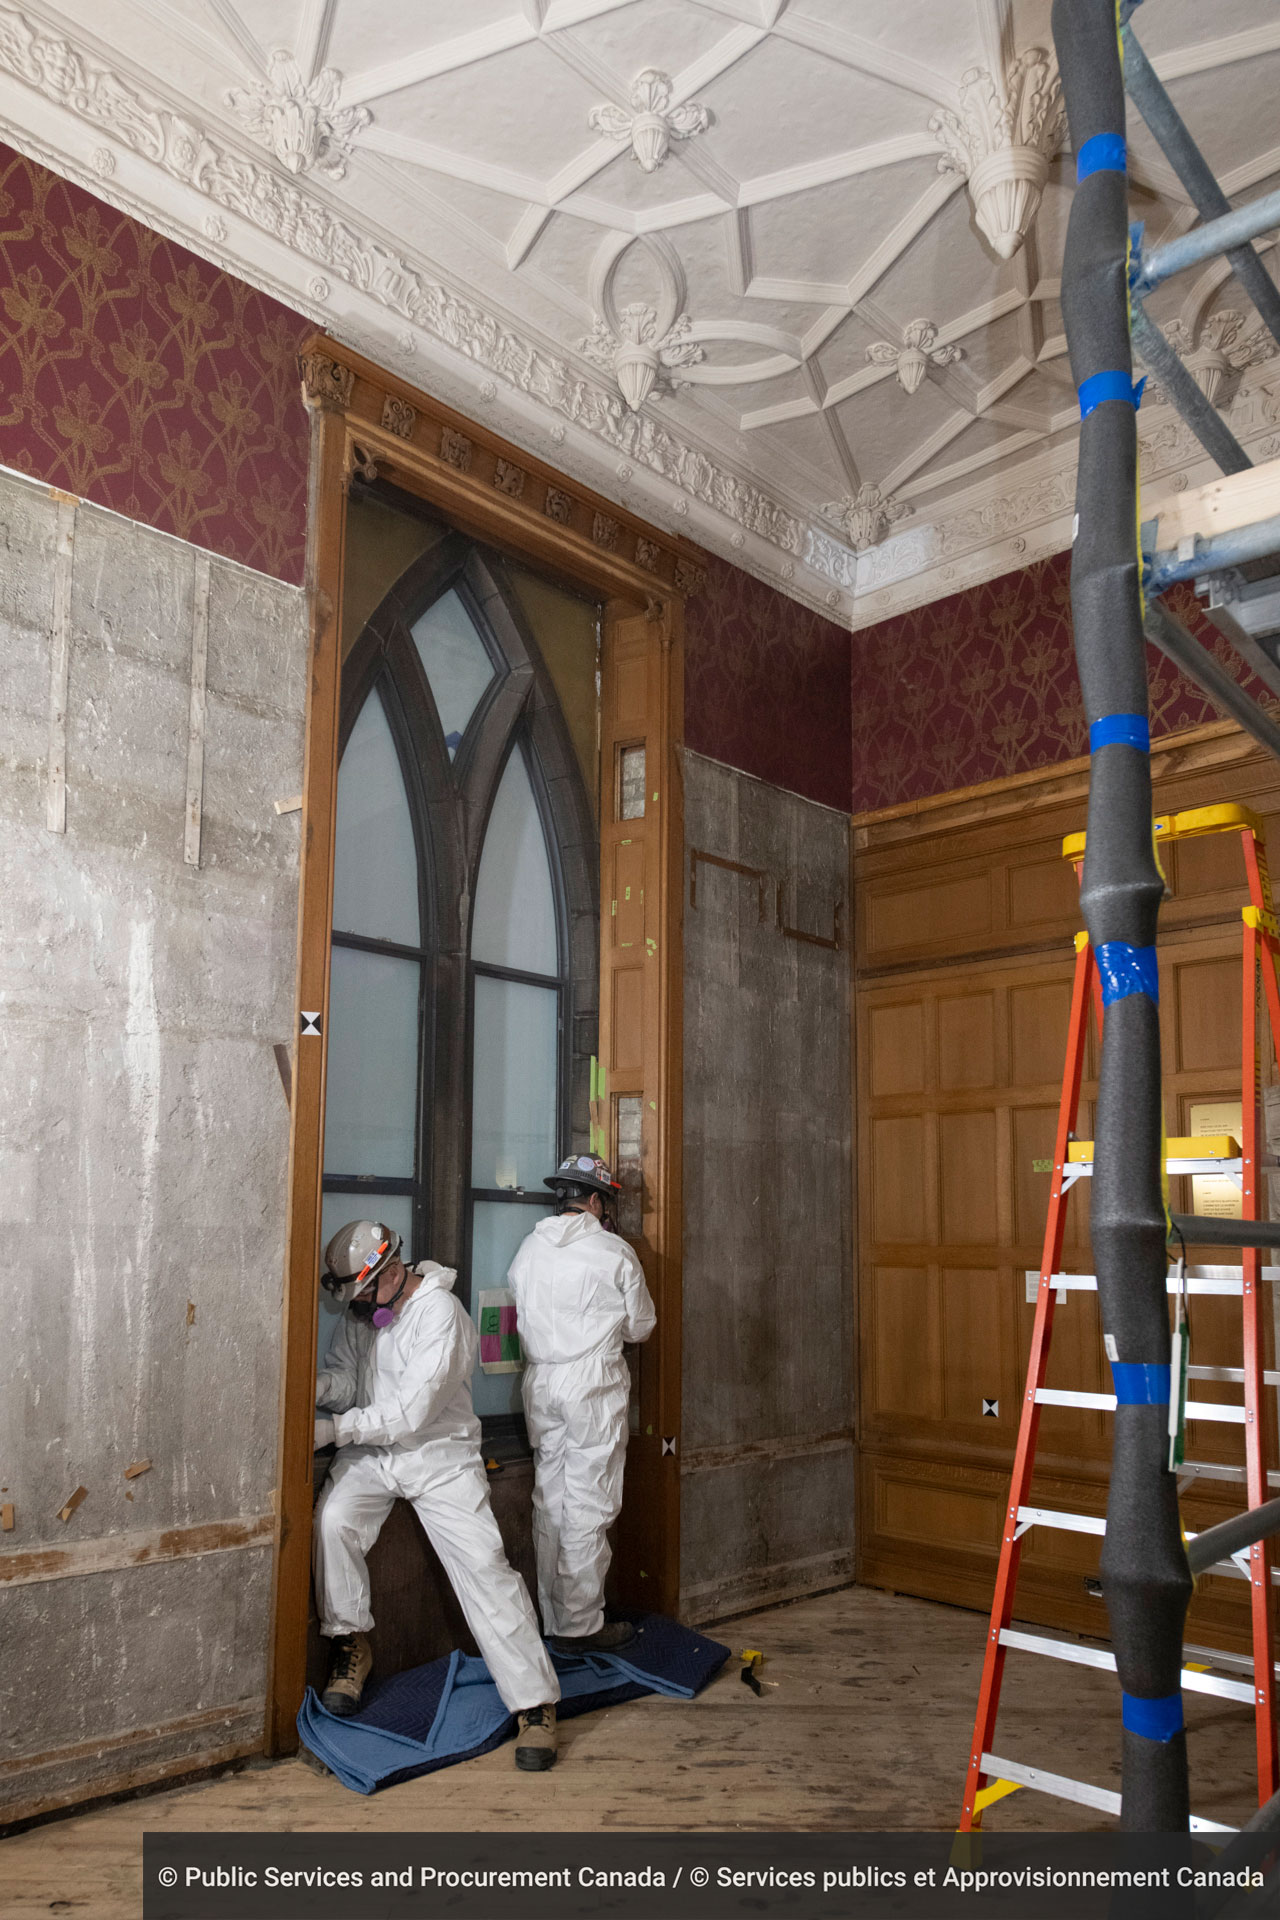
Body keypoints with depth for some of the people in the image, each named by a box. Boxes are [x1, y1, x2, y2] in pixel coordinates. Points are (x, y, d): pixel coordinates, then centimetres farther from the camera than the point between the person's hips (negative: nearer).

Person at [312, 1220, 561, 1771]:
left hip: (439, 1455, -5)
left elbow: (413, 1409, -23)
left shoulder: (440, 1313, -19)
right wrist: (321, 1384, -18)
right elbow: (348, 1379, 6)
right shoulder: (361, 1313, 5)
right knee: (332, 1519, -22)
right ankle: (351, 1647, 1)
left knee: (485, 1568, -12)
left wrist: (335, 1429, -24)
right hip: (372, 1452, 5)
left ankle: (536, 1704, -3)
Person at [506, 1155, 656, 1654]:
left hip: (540, 1382, 6)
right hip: (594, 1385, -5)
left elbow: (525, 1317, 11)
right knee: (589, 1506, 1)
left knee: (549, 1502, 12)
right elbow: (640, 1326, 1)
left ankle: (553, 1620, 21)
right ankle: (580, 1626, 6)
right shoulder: (615, 1252, -7)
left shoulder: (528, 1249, 6)